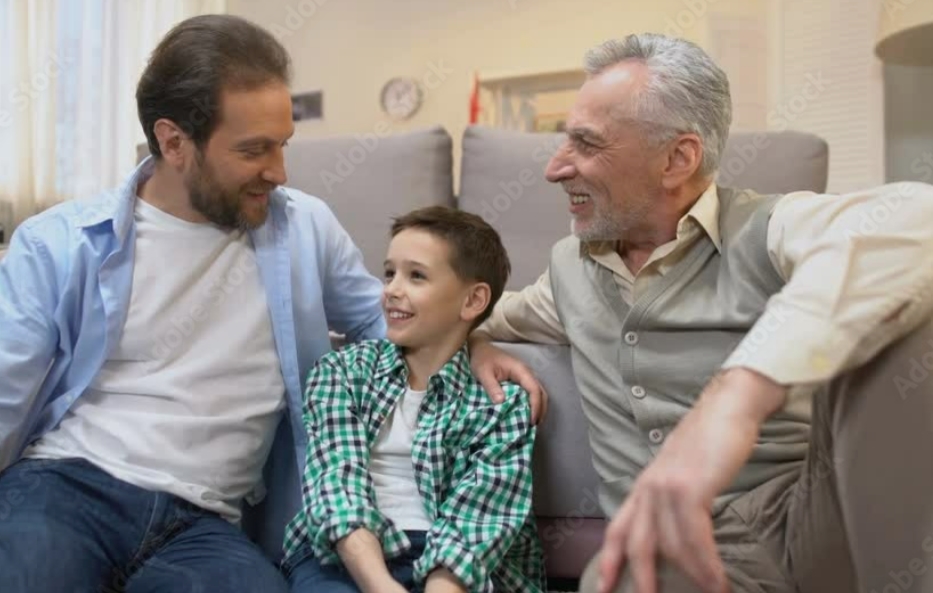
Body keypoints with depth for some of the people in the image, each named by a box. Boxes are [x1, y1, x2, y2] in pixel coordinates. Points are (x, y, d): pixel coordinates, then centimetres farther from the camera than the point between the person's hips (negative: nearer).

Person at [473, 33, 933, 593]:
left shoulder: (766, 231, -8)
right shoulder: (570, 265, 12)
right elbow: (505, 313, 34)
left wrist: (737, 394, -44)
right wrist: (479, 345, 8)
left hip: (811, 520, -1)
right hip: (676, 545, 1)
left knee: (879, 332, -28)